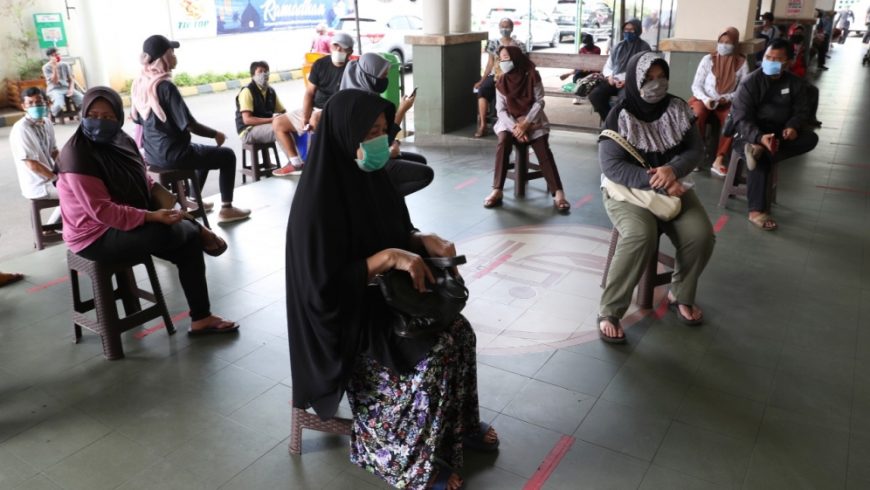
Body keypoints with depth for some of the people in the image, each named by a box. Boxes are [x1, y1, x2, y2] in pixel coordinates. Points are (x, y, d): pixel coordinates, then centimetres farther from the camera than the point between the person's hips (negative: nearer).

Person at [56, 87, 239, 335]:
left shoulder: (121, 140, 2)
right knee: (166, 231, -31)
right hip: (96, 236, -8)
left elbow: (141, 178, 16)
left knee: (189, 245, -7)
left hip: (132, 220, 8)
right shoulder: (77, 155, -21)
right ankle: (200, 232, 7)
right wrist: (151, 217, -31)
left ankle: (201, 319, -1)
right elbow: (100, 211, -27)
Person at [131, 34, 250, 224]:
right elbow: (190, 125, -22)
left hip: (152, 154, 9)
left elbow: (137, 118, 14)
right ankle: (226, 209, 8)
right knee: (227, 155, 8)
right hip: (172, 154, -9)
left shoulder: (140, 83, 2)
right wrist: (216, 134, -6)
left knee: (204, 150, 33)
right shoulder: (165, 86, -22)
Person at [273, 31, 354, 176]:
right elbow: (309, 93, 3)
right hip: (313, 109, 7)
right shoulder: (320, 64, 3)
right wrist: (305, 119, -12)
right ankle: (296, 164, 6)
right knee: (279, 123, 3)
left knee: (316, 118, -39)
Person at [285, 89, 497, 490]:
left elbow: (397, 232, 11)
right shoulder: (319, 202, -27)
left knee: (458, 331, -6)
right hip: (343, 317, -8)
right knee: (434, 355, -20)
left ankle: (460, 424, 16)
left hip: (382, 296, 8)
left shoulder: (368, 176, -2)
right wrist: (388, 257, -29)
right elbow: (325, 287, -26)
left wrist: (425, 241, -10)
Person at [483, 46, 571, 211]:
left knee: (543, 150, -24)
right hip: (510, 120, 1)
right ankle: (497, 191, -31)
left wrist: (525, 124, -20)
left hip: (532, 120, -1)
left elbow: (539, 102, -9)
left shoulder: (532, 76, -6)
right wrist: (515, 127, -20)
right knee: (503, 143, -29)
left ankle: (558, 193, -29)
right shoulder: (502, 82, 1)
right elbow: (501, 109, -4)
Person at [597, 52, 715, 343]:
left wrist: (673, 170, -21)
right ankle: (609, 311, -19)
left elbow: (695, 149, 3)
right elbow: (611, 166, -19)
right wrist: (656, 182, -28)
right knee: (640, 236, -33)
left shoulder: (678, 108, 1)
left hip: (673, 186, 5)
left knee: (701, 235, -18)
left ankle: (680, 295, 10)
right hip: (627, 188, -5)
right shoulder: (620, 116, -13)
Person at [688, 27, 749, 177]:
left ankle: (719, 160, -31)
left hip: (726, 103, 1)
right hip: (704, 99, 0)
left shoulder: (741, 63, 1)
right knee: (698, 115, -36)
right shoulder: (708, 59, 0)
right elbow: (696, 85, -2)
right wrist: (705, 99, -21)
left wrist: (726, 98, -18)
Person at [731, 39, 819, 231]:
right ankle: (757, 211, -30)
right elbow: (741, 117, -18)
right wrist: (760, 137, -37)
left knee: (810, 138, -22)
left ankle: (760, 150, -38)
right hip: (753, 132, -5)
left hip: (780, 132, 5)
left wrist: (793, 127, -22)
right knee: (761, 159, -34)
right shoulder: (751, 82, -10)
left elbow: (801, 111, 5)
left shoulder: (796, 83, 5)